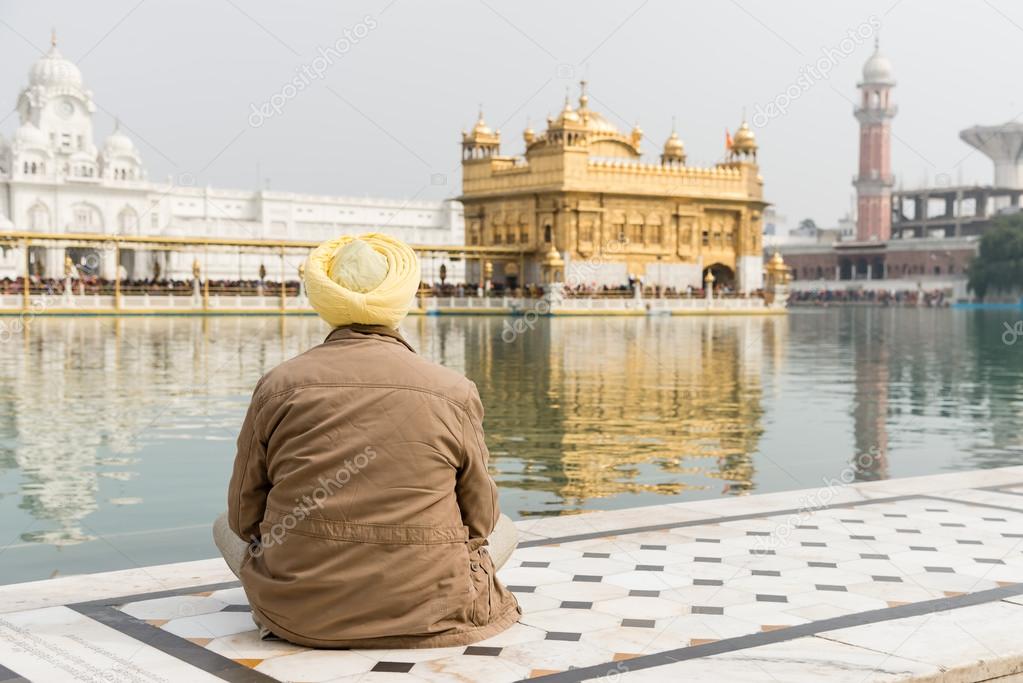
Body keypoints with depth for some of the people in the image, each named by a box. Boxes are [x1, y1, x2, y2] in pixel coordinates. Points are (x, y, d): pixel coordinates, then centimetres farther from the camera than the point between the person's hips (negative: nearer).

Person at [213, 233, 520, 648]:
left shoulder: (279, 385, -6)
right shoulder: (454, 392, -8)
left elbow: (245, 515, 2)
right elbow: (479, 518, 2)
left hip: (299, 614, 0)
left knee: (225, 525, 30)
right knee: (504, 529, 29)